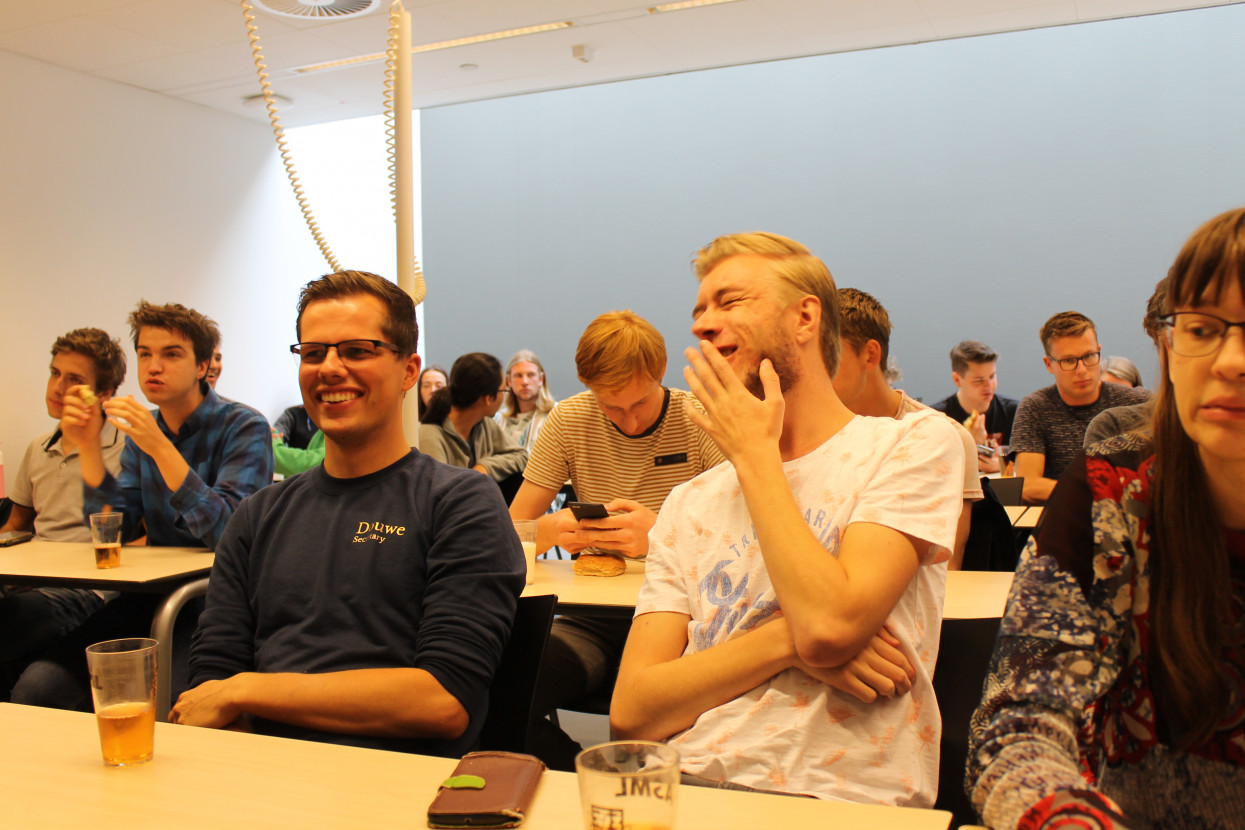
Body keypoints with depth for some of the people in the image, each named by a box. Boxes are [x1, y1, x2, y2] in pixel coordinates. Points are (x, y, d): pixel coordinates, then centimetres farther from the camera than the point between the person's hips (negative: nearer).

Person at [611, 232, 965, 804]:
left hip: (835, 797, -2)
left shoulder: (917, 442, 2)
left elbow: (828, 625, -15)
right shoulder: (689, 503, 13)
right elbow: (631, 712, 3)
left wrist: (754, 452, -5)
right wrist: (786, 639, -11)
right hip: (683, 786, 3)